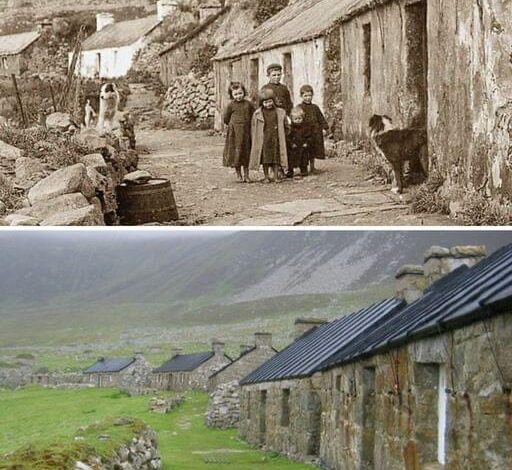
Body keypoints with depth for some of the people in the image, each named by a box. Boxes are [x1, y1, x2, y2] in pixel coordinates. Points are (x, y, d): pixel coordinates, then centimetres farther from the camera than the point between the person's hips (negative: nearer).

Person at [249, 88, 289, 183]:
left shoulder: (280, 112, 3)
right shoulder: (257, 114, 0)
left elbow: (286, 127, 12)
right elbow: (254, 129, 5)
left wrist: (281, 135, 6)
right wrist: (255, 140, 1)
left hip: (276, 139, 1)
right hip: (263, 140, -1)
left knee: (276, 157, 2)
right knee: (265, 158, 2)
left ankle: (276, 176, 9)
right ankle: (266, 177, 9)